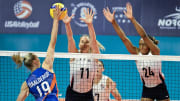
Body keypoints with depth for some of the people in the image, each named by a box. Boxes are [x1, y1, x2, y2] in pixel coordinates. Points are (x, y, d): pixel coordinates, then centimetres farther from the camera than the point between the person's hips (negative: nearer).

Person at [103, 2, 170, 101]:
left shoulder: (155, 52, -19)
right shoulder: (137, 53, -8)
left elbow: (144, 36, -33)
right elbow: (124, 38, -16)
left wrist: (132, 19, -43)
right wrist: (113, 22, -26)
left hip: (160, 88, -3)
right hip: (147, 89, 3)